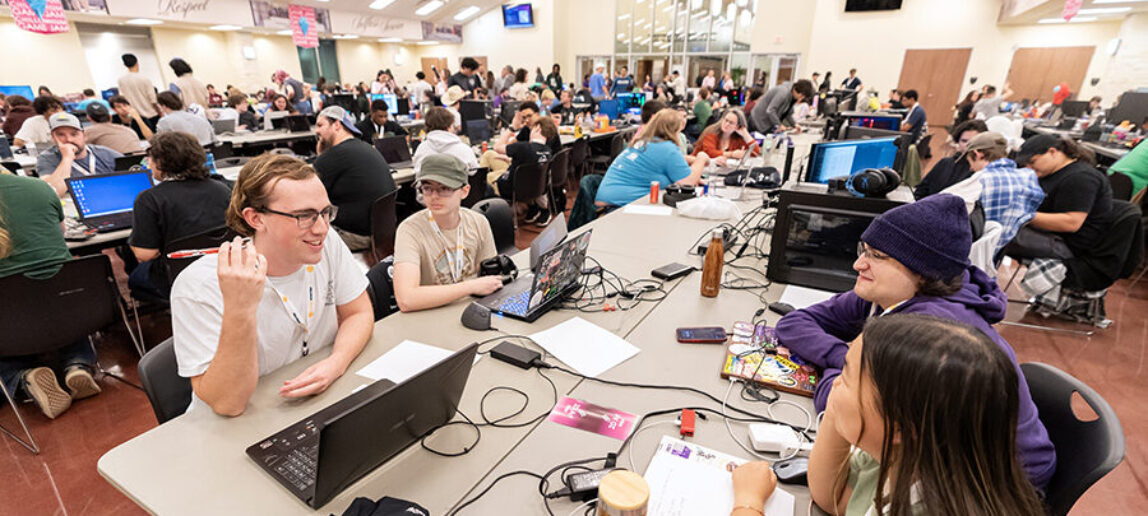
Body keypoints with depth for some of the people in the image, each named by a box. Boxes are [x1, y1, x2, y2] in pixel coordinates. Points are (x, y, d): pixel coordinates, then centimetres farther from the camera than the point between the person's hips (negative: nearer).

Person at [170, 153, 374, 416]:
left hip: (320, 402, 2)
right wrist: (239, 310, -33)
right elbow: (227, 404, -21)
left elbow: (359, 314, 0)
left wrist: (335, 364, -17)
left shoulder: (327, 242, -9)